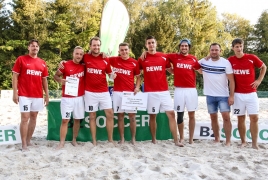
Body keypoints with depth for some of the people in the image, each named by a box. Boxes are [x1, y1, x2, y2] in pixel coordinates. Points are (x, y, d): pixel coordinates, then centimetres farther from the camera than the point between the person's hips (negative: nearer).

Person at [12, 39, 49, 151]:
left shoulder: (42, 63, 11)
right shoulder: (21, 59, 0)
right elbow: (15, 76, -3)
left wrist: (47, 95, 11)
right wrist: (15, 93, -10)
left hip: (38, 95, 5)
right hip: (24, 95, -4)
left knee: (33, 117, 10)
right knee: (25, 118, -5)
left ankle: (28, 141, 21)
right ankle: (24, 144, 2)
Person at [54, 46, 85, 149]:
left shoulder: (84, 66, 3)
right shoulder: (66, 65, -4)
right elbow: (56, 76, 3)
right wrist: (60, 80, -16)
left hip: (79, 97, 3)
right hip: (67, 98, -3)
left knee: (77, 120, 10)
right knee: (65, 120, -3)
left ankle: (74, 140, 23)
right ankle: (62, 143, 2)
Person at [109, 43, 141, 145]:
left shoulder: (134, 62, 3)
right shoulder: (114, 60, 3)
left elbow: (138, 77, 10)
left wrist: (137, 87, -5)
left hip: (130, 92, 0)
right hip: (118, 92, 0)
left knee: (132, 116, 3)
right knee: (120, 116, 6)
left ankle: (133, 138, 13)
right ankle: (122, 138, 14)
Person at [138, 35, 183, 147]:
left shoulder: (164, 57, 6)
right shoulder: (142, 59, 3)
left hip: (164, 91, 1)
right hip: (150, 92, -1)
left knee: (171, 114, -4)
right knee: (152, 116, 5)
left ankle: (176, 140, 0)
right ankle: (154, 139, 18)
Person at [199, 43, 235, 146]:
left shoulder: (226, 62, -5)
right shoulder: (203, 61, 1)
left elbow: (231, 80, -6)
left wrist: (231, 95, -12)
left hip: (223, 95, -3)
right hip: (210, 95, 3)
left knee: (226, 117, -8)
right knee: (213, 118, 10)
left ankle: (228, 141, -2)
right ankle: (217, 139, 21)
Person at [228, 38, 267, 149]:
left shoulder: (252, 58, -2)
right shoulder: (230, 60, 0)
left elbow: (263, 67, 13)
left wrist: (259, 80, 3)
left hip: (251, 93, 0)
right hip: (238, 94, 1)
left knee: (254, 118, -2)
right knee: (241, 118, 5)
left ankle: (255, 143, 6)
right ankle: (243, 142, 16)